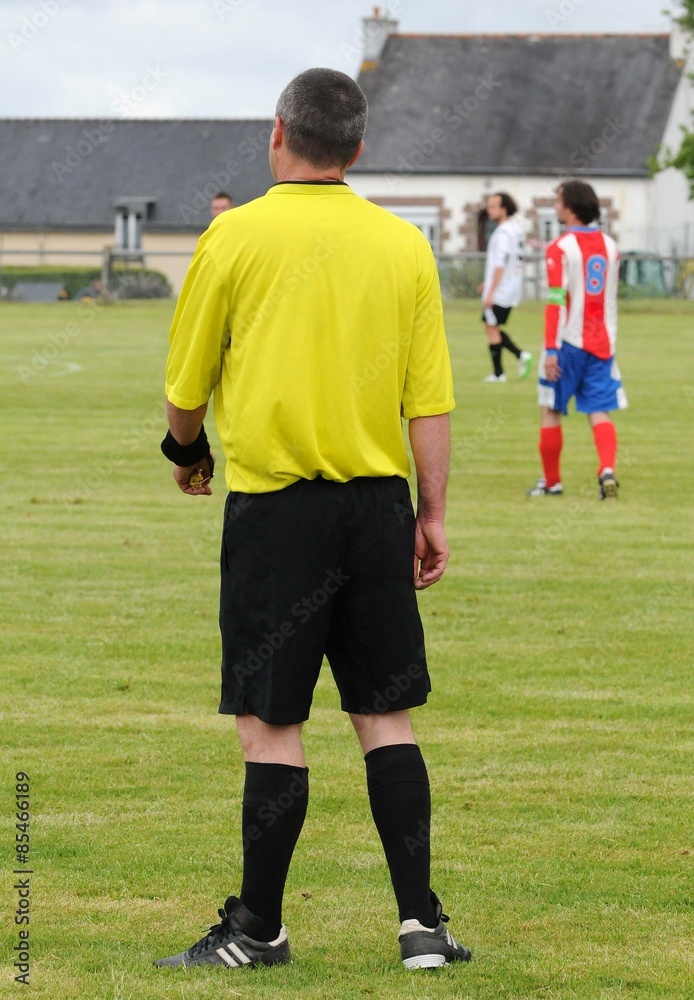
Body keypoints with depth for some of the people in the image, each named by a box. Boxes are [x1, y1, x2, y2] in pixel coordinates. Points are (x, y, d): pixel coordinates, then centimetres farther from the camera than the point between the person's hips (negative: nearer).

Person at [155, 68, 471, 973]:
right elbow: (430, 400, 3)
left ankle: (258, 928, 6)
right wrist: (433, 515, 10)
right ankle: (421, 923, 8)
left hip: (276, 504, -3)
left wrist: (187, 453, 22)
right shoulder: (402, 245, 3)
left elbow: (186, 385, 2)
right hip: (377, 503, 3)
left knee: (271, 725, 1)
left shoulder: (237, 237, -5)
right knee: (386, 719, 10)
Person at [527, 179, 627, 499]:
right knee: (599, 412, 3)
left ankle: (551, 481, 14)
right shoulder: (609, 245, 9)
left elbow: (555, 302, -15)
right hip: (602, 341, 5)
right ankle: (608, 469, -19)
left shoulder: (560, 248, -10)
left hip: (569, 341, -5)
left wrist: (551, 349, -16)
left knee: (551, 410, 8)